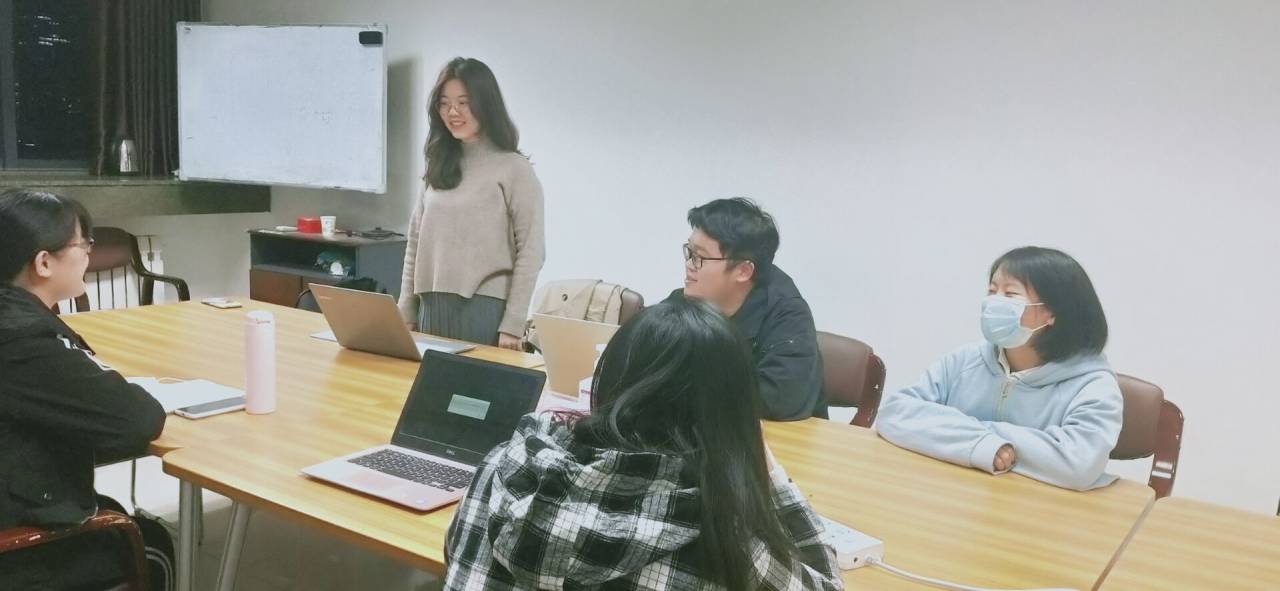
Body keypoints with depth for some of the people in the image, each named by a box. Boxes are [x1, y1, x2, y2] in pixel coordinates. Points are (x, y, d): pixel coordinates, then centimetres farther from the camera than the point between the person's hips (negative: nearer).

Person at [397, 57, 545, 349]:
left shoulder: (514, 169, -4)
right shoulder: (439, 166, 12)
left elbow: (530, 252, -7)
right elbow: (416, 243, 14)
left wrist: (513, 325, -12)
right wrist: (406, 313, 8)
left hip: (485, 311, -5)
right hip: (432, 309, 5)